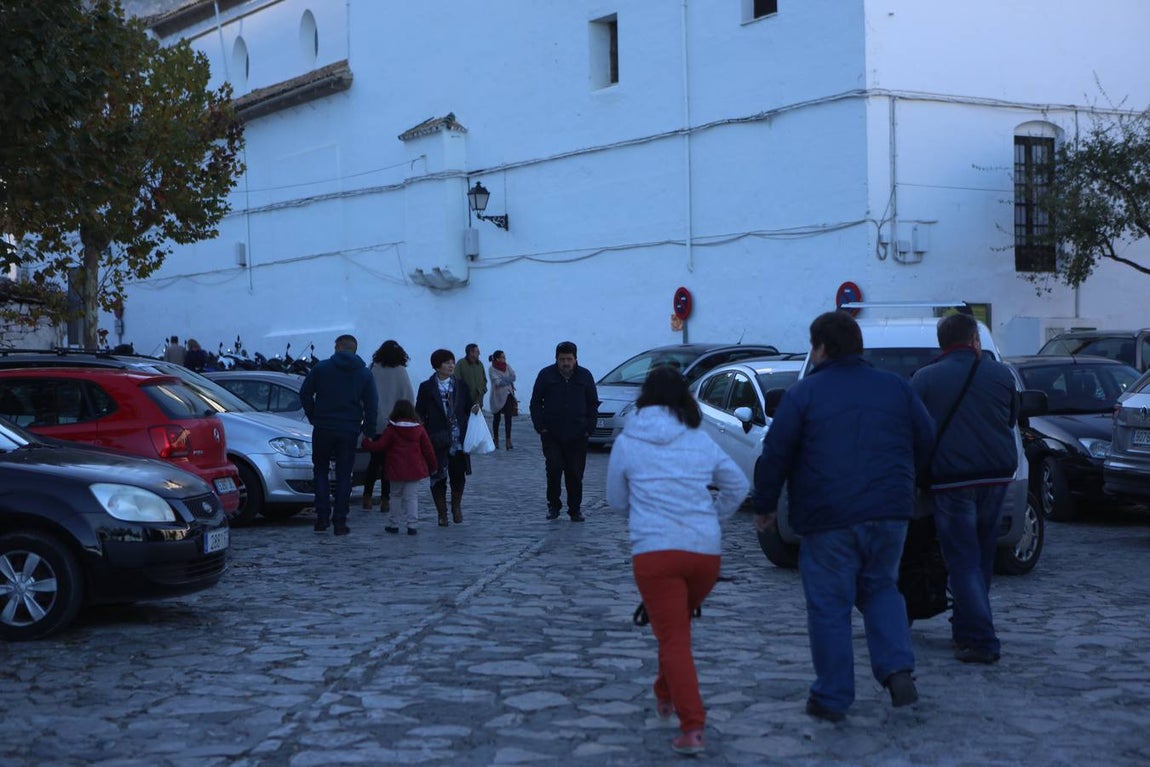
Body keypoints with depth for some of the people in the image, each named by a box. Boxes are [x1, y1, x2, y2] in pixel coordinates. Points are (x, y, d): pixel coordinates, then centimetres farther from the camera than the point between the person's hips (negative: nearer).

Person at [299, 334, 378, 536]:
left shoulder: (322, 368, -1)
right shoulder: (364, 374, 4)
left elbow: (305, 394, 1)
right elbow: (371, 405, 3)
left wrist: (313, 417, 12)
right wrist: (369, 432, 9)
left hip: (323, 429, -1)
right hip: (349, 431, 1)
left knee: (321, 470, 13)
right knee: (343, 475, 6)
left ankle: (322, 516, 3)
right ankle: (340, 521, 3)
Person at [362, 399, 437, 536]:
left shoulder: (391, 430, -6)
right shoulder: (419, 429, 1)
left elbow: (378, 447, -4)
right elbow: (428, 449, 4)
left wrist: (366, 443, 14)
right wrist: (432, 467, 16)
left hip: (396, 472, -1)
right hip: (414, 471, 1)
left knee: (395, 496, 12)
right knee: (412, 497, 4)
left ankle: (393, 524, 16)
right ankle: (411, 525, -2)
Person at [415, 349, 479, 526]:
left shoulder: (461, 386, 8)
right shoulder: (426, 388, 0)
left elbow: (467, 409, 14)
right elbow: (419, 414, 0)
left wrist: (474, 409, -9)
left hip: (458, 440, 2)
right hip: (437, 442, -2)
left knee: (458, 476, 3)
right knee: (438, 478, 3)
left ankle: (456, 506, 28)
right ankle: (442, 514, 16)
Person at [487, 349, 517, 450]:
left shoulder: (507, 367, 8)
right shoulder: (492, 369, -7)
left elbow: (513, 376, -5)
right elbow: (497, 382, -16)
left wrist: (503, 381, -15)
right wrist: (508, 380, -8)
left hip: (508, 395, 3)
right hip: (497, 396, -3)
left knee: (508, 417, -7)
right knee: (496, 418, 8)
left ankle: (508, 440, -12)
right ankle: (496, 440, 20)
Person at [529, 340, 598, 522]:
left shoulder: (585, 376, 7)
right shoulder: (546, 375, 3)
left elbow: (593, 404, 13)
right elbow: (535, 403, 8)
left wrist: (589, 428, 3)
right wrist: (540, 426, -3)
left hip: (577, 436, 1)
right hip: (551, 434, -1)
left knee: (575, 473, 2)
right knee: (554, 468, -12)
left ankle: (575, 509, 12)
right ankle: (553, 504, 5)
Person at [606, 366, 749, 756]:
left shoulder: (627, 443, 3)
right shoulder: (701, 443, 9)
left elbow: (616, 500, 14)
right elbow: (739, 485, 17)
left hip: (654, 552, -3)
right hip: (706, 550, 3)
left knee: (674, 640, -2)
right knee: (677, 627, 26)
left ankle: (692, 727, -12)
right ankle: (666, 695, 39)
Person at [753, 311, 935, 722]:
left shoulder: (803, 394, -4)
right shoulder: (896, 387, 8)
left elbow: (775, 455, -6)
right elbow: (926, 442, 14)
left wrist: (764, 506, 5)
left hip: (828, 519, -4)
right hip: (889, 514, 4)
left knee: (829, 605, 4)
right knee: (881, 588, 21)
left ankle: (832, 697, 8)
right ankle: (898, 669, 4)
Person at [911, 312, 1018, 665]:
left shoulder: (924, 379, -1)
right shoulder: (1000, 374, 7)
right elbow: (1012, 420, 16)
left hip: (950, 480, -3)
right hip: (997, 476, 3)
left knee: (963, 561, -1)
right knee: (983, 556, 16)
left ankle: (979, 640, -8)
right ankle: (968, 628, 25)